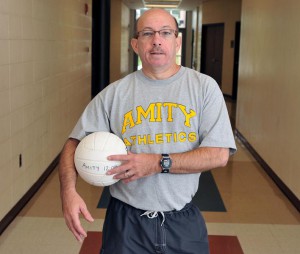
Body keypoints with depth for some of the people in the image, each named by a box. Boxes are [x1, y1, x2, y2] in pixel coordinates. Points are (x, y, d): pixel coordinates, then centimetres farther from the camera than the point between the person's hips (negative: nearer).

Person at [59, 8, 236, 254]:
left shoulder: (204, 86, -4)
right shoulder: (114, 93, -1)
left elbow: (219, 154, -10)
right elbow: (75, 142, 0)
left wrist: (159, 163, -19)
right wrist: (69, 190, -18)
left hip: (184, 222, 1)